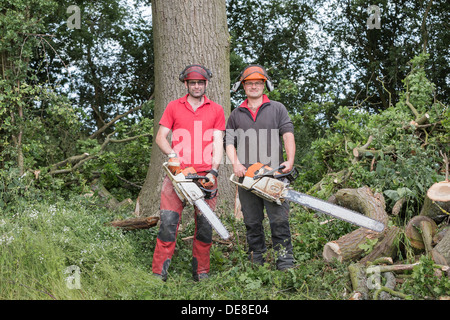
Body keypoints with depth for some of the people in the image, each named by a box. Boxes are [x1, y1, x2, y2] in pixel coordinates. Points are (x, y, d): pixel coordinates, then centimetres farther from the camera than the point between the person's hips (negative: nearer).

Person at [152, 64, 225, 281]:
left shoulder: (216, 110, 11)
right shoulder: (173, 107, 11)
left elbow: (218, 143, 3)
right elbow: (160, 137, 9)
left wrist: (213, 171, -11)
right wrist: (172, 156, -10)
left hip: (205, 176, 1)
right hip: (178, 173, -1)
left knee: (205, 225, 4)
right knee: (168, 222, -7)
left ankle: (201, 274, 15)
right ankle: (159, 274, -3)